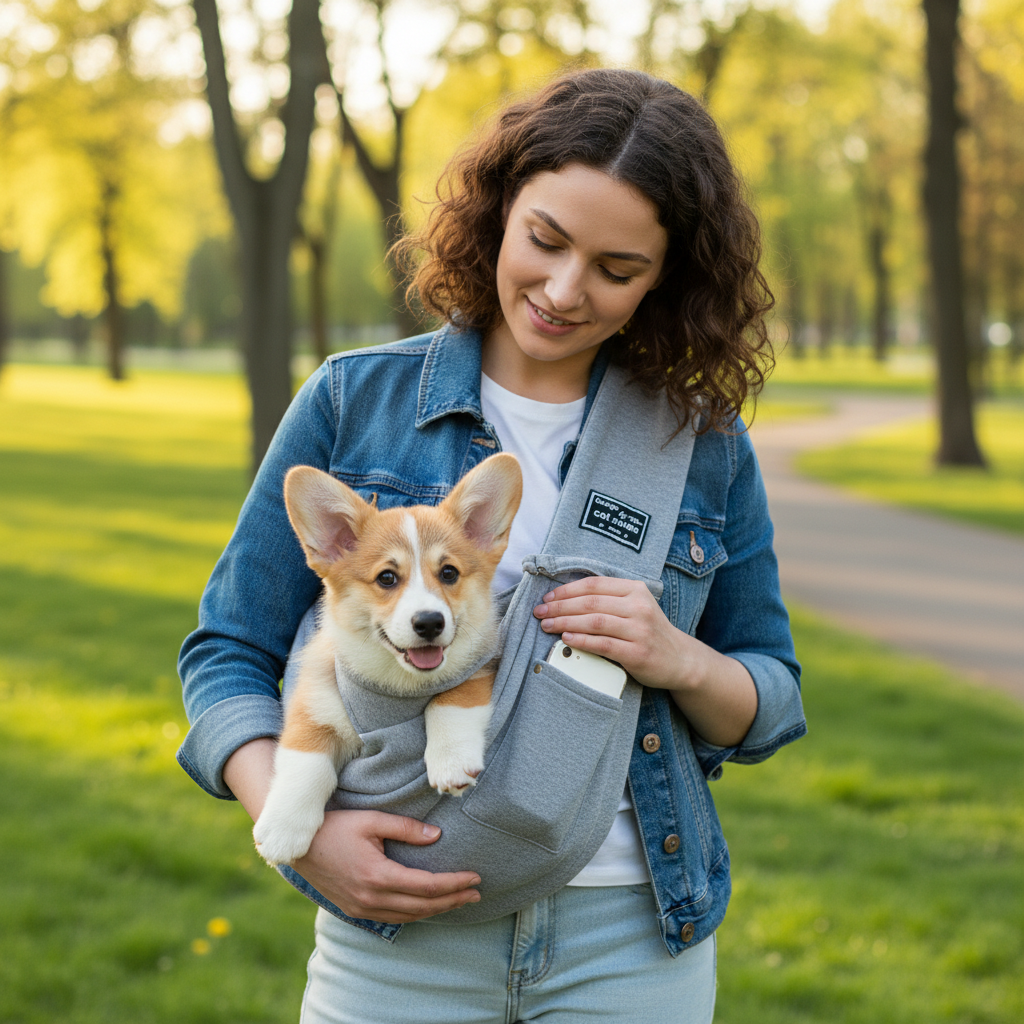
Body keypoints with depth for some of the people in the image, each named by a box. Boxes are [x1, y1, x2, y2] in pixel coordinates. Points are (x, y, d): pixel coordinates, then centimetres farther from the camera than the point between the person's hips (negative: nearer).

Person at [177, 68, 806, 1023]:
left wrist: (681, 661, -14)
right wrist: (299, 828, -16)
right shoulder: (353, 402, -2)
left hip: (633, 941, 1)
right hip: (395, 932, -1)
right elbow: (228, 651, 0)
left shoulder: (705, 444, 2)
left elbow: (771, 710, 8)